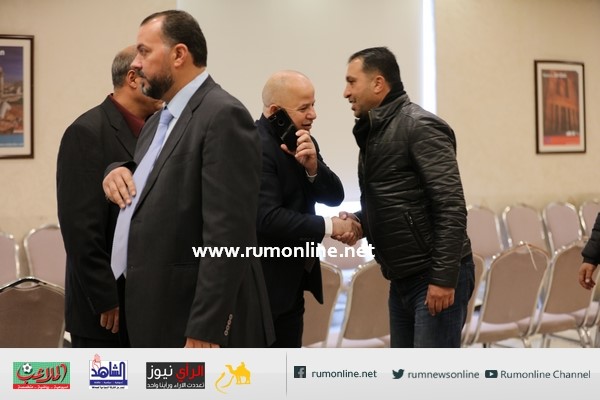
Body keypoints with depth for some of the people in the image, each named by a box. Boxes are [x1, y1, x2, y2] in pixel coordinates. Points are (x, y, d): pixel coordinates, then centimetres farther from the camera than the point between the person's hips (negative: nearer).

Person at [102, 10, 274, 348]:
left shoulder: (224, 115, -16)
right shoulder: (161, 118, 14)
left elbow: (228, 234, -22)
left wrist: (205, 331, -24)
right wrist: (117, 171, 5)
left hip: (196, 324, -9)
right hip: (161, 317, 9)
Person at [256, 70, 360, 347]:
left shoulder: (302, 142, 9)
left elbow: (334, 197, 4)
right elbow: (267, 218, -27)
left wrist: (313, 165, -15)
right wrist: (329, 226, -19)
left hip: (291, 280, 9)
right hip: (261, 282, -8)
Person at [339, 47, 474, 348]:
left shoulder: (421, 127, -13)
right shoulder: (372, 132, 13)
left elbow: (450, 207, -19)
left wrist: (443, 278, -21)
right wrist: (357, 220, 2)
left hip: (435, 276, -9)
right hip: (402, 278, 9)